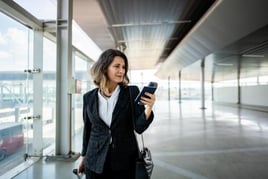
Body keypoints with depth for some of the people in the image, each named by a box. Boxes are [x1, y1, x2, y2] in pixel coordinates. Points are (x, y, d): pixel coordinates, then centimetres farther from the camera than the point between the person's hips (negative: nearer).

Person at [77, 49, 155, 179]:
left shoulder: (132, 92, -8)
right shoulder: (89, 97, -2)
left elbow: (139, 127, -13)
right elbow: (87, 129, 7)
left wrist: (149, 107, -29)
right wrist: (83, 156, 14)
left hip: (125, 161, -1)